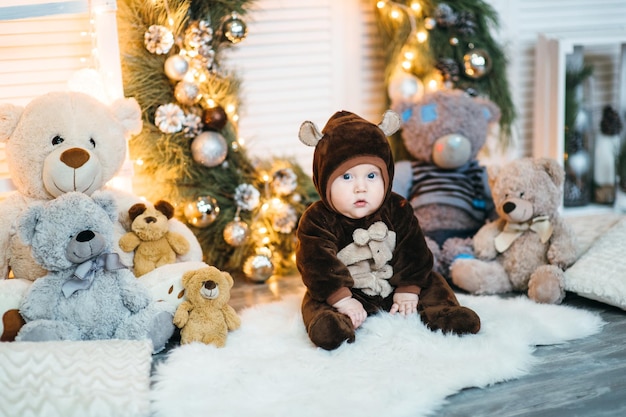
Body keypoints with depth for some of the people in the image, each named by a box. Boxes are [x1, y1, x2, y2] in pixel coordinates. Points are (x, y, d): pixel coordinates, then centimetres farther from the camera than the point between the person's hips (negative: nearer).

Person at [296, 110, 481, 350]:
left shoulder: (398, 211, -5)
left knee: (431, 283, -5)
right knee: (316, 304, -27)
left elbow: (412, 253, -5)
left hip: (393, 289, 4)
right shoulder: (317, 221, -15)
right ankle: (333, 324, -52)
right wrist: (342, 299, -30)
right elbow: (319, 264, -22)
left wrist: (407, 290, -14)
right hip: (351, 294, -3)